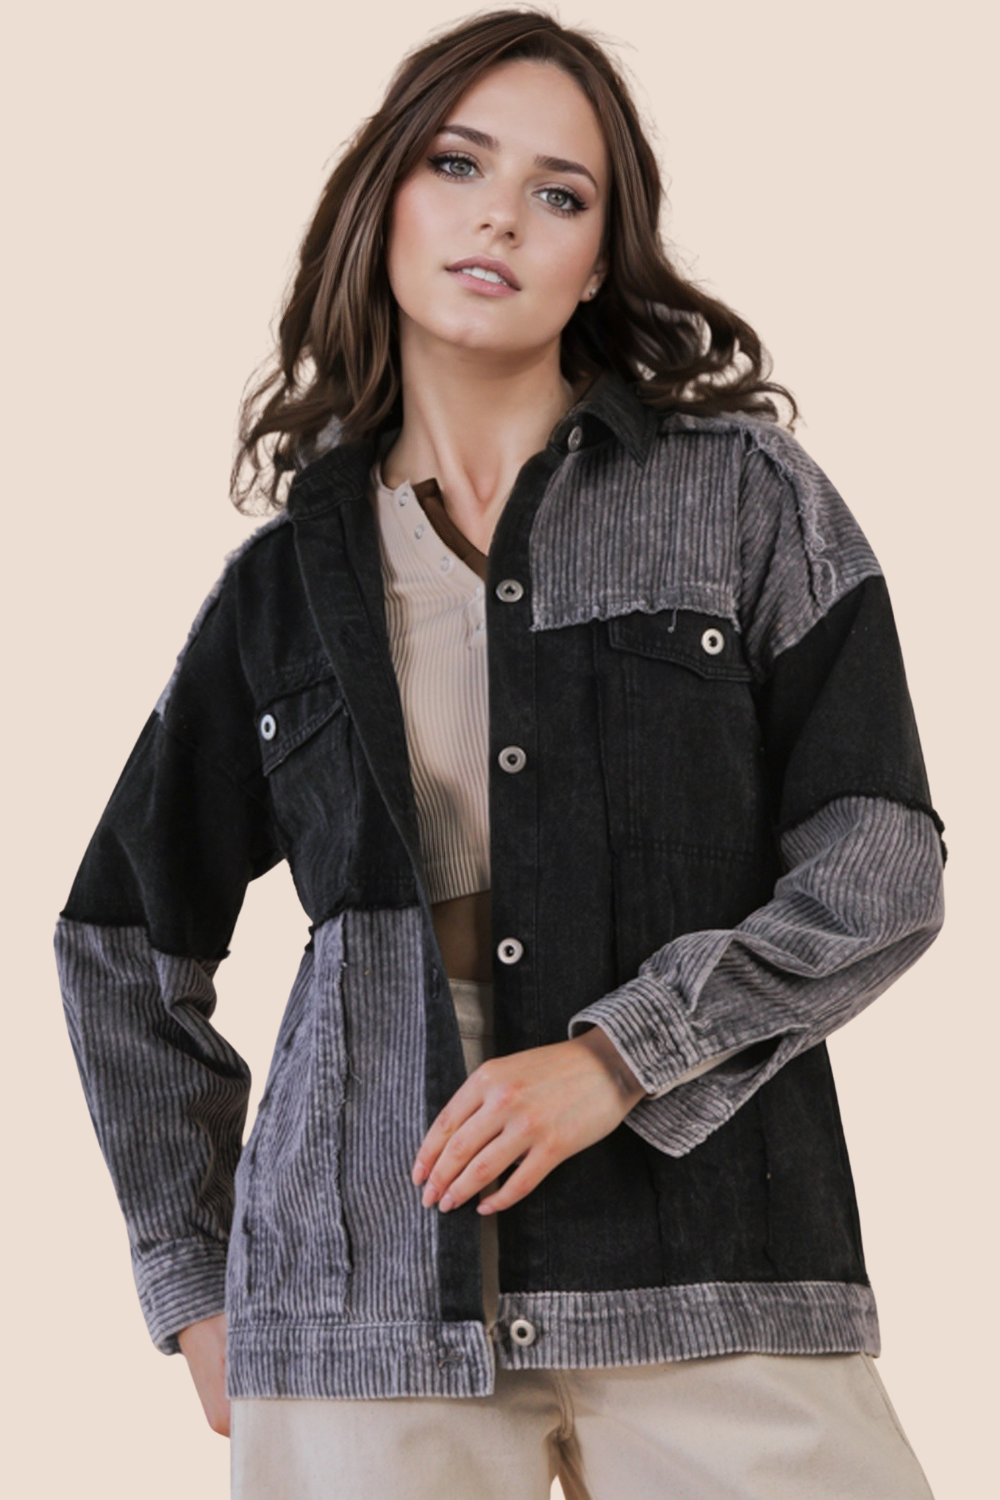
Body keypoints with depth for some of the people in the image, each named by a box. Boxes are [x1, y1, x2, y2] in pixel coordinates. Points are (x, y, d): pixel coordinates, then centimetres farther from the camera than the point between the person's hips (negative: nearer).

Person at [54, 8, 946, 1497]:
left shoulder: (742, 494, 5)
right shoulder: (287, 579, 11)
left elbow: (885, 865, 0)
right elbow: (122, 936, 21)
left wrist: (619, 1056, -13)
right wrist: (194, 1274, 15)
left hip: (705, 1268, -1)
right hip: (365, 1289, 2)